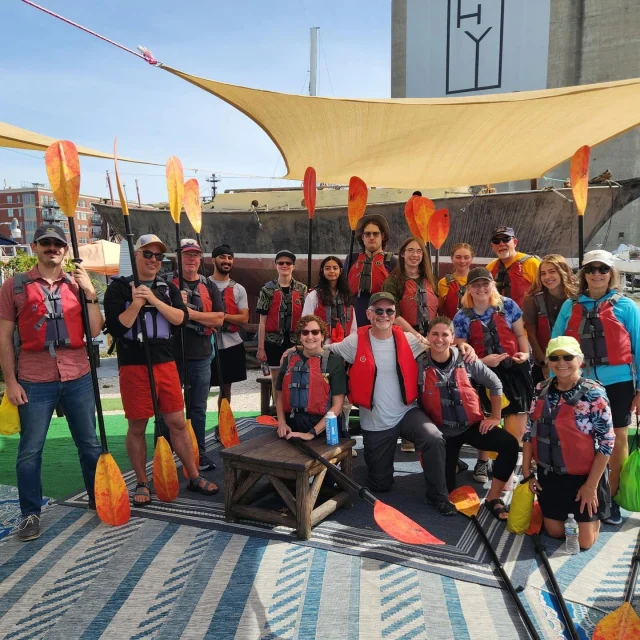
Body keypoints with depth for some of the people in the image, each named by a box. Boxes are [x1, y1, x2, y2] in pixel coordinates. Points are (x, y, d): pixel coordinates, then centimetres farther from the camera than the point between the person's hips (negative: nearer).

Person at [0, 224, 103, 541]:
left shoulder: (77, 284, 6)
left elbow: (94, 332, 1)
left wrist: (90, 293, -9)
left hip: (79, 378, 2)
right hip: (34, 381, -2)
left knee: (90, 443, 11)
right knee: (30, 450, 5)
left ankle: (98, 499, 27)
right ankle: (30, 514, 19)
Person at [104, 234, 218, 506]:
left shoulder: (168, 288, 11)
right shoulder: (119, 287, -1)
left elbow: (181, 319, -6)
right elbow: (115, 328, -11)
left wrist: (155, 300, -16)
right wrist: (136, 303, -18)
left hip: (166, 363, 3)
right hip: (133, 366, -3)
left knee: (177, 423, 8)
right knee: (137, 427, 6)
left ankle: (194, 477, 19)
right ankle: (142, 484, 21)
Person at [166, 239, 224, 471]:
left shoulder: (209, 286, 7)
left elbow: (219, 319, -2)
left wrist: (191, 313, -14)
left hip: (201, 356, 3)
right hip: (171, 354, -2)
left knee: (198, 408, 13)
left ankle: (200, 456, 24)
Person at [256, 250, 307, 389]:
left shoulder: (302, 289, 4)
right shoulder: (267, 289, 1)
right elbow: (263, 321, 0)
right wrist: (261, 348, -3)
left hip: (295, 341, 1)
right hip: (274, 341, 0)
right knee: (277, 379, 8)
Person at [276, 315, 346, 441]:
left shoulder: (334, 361, -7)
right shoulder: (290, 359, 4)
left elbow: (337, 404, -10)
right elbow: (280, 395, 12)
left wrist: (312, 433, -14)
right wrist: (281, 423, -3)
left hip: (323, 431, -3)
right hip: (292, 429, 3)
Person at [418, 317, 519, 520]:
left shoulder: (466, 360, -10)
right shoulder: (419, 365, -14)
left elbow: (495, 384, 2)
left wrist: (496, 417, 2)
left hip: (473, 425, 1)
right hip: (442, 431, -1)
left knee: (510, 444, -25)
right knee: (445, 488, 0)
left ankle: (493, 498, -7)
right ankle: (450, 461, 36)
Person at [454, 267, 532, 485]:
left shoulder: (507, 305, 0)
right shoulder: (462, 317, -3)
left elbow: (520, 333, 6)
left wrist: (525, 353, -13)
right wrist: (483, 361, -18)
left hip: (514, 369, 1)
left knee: (518, 421, 0)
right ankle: (483, 462, 30)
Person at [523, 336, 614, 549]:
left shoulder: (594, 393, -19)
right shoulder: (542, 390, -4)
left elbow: (607, 441, -16)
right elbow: (530, 431, 3)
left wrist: (591, 485, -15)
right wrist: (527, 472, 2)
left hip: (582, 476, -4)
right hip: (549, 474, 4)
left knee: (584, 541, 6)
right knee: (555, 532, 15)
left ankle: (594, 514, 35)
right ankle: (565, 512, 44)